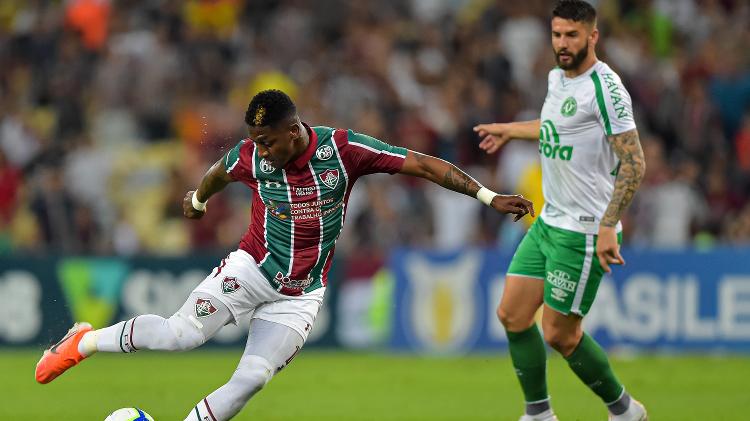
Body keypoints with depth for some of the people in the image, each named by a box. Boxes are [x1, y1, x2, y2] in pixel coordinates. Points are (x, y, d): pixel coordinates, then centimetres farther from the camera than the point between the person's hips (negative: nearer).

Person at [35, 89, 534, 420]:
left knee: (251, 379, -14)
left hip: (302, 293, 1)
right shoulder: (250, 157, -11)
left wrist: (488, 196, -17)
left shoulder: (343, 149, -16)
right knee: (183, 333, -20)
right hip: (252, 269, 0)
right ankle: (85, 342, 0)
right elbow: (218, 173, 14)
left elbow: (422, 164, -14)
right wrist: (197, 199, 34)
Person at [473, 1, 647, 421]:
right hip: (549, 222, 9)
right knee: (512, 315, 6)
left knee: (560, 335, -3)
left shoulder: (605, 87, -18)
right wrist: (510, 130, 44)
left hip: (583, 232, -9)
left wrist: (608, 227, -28)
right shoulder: (557, 78, 9)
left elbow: (634, 162, -22)